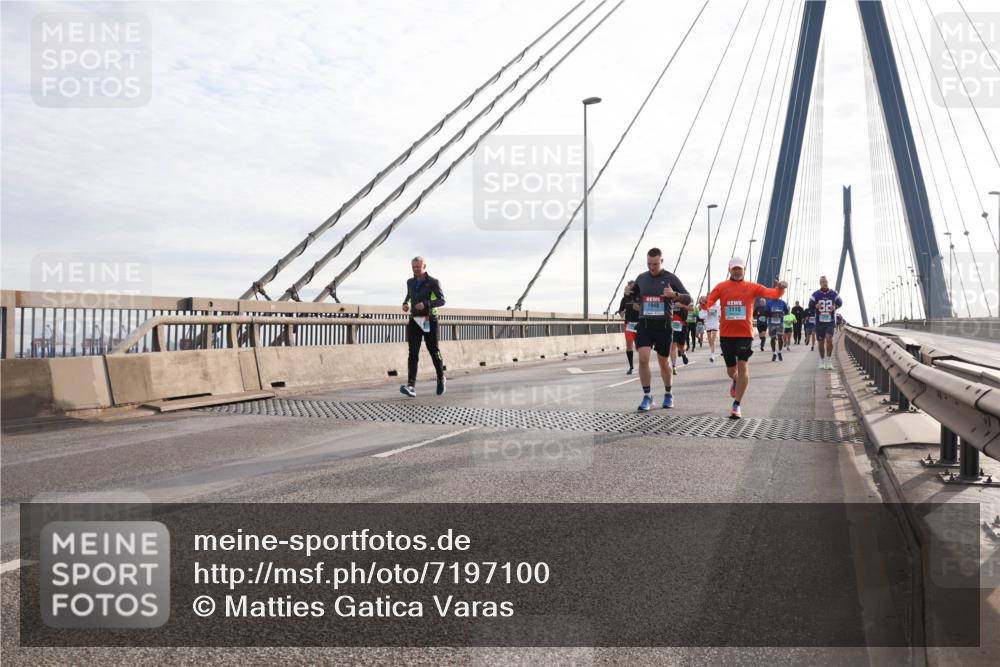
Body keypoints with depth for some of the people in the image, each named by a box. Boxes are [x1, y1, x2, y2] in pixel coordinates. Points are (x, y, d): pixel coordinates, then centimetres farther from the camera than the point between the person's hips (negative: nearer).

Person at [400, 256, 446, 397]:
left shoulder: (433, 282, -3)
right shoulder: (410, 282, 14)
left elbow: (441, 300, -11)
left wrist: (426, 304, -26)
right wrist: (405, 303, 10)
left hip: (429, 321, -3)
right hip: (414, 321, 3)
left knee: (434, 352, 6)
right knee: (413, 353, -9)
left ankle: (441, 379, 31)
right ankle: (411, 386, -19)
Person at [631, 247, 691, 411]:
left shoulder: (671, 278, -2)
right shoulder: (641, 278, 8)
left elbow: (688, 299, -4)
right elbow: (633, 297, 24)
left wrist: (675, 294, -21)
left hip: (663, 326, -2)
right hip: (644, 324, 2)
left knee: (664, 363, 11)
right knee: (643, 359, -14)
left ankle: (668, 394, 32)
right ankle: (647, 397, -2)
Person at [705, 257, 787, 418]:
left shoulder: (752, 287, 3)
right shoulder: (721, 287, 4)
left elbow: (772, 293, -7)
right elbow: (708, 302, -6)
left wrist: (780, 289, -29)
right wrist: (704, 302, -29)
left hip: (745, 334, -1)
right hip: (726, 334, 1)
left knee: (743, 367, -13)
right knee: (731, 370, 12)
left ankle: (736, 406, -7)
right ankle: (736, 381, 50)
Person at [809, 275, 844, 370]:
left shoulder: (833, 293, 1)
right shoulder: (815, 294, -2)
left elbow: (840, 302, 16)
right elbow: (810, 307, -1)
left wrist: (835, 307, -6)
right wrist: (815, 306, -25)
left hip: (830, 321, 0)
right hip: (819, 322, 1)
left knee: (829, 339, -18)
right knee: (821, 342, 8)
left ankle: (829, 361, -8)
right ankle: (822, 361, 25)